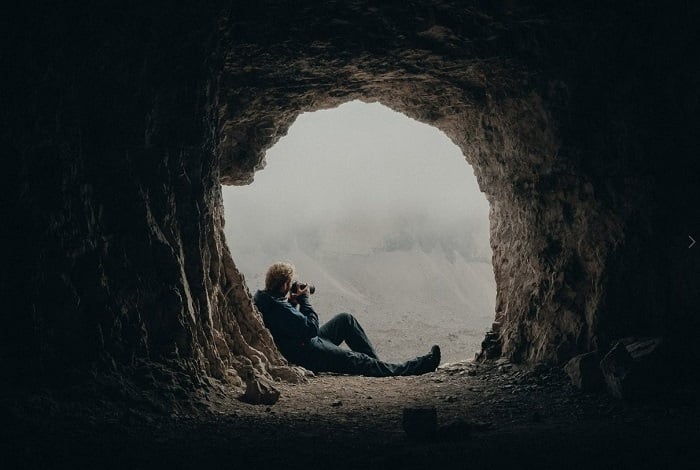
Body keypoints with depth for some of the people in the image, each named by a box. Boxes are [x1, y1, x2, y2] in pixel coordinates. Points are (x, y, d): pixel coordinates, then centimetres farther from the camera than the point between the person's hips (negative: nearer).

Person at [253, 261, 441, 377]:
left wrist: (294, 302, -2)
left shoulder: (267, 298, 2)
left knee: (346, 319, 14)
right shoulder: (277, 308, -29)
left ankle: (376, 362, 16)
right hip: (307, 354, -11)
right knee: (359, 361, -9)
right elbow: (312, 328, -26)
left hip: (307, 341, 11)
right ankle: (413, 368, -3)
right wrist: (304, 300, -15)